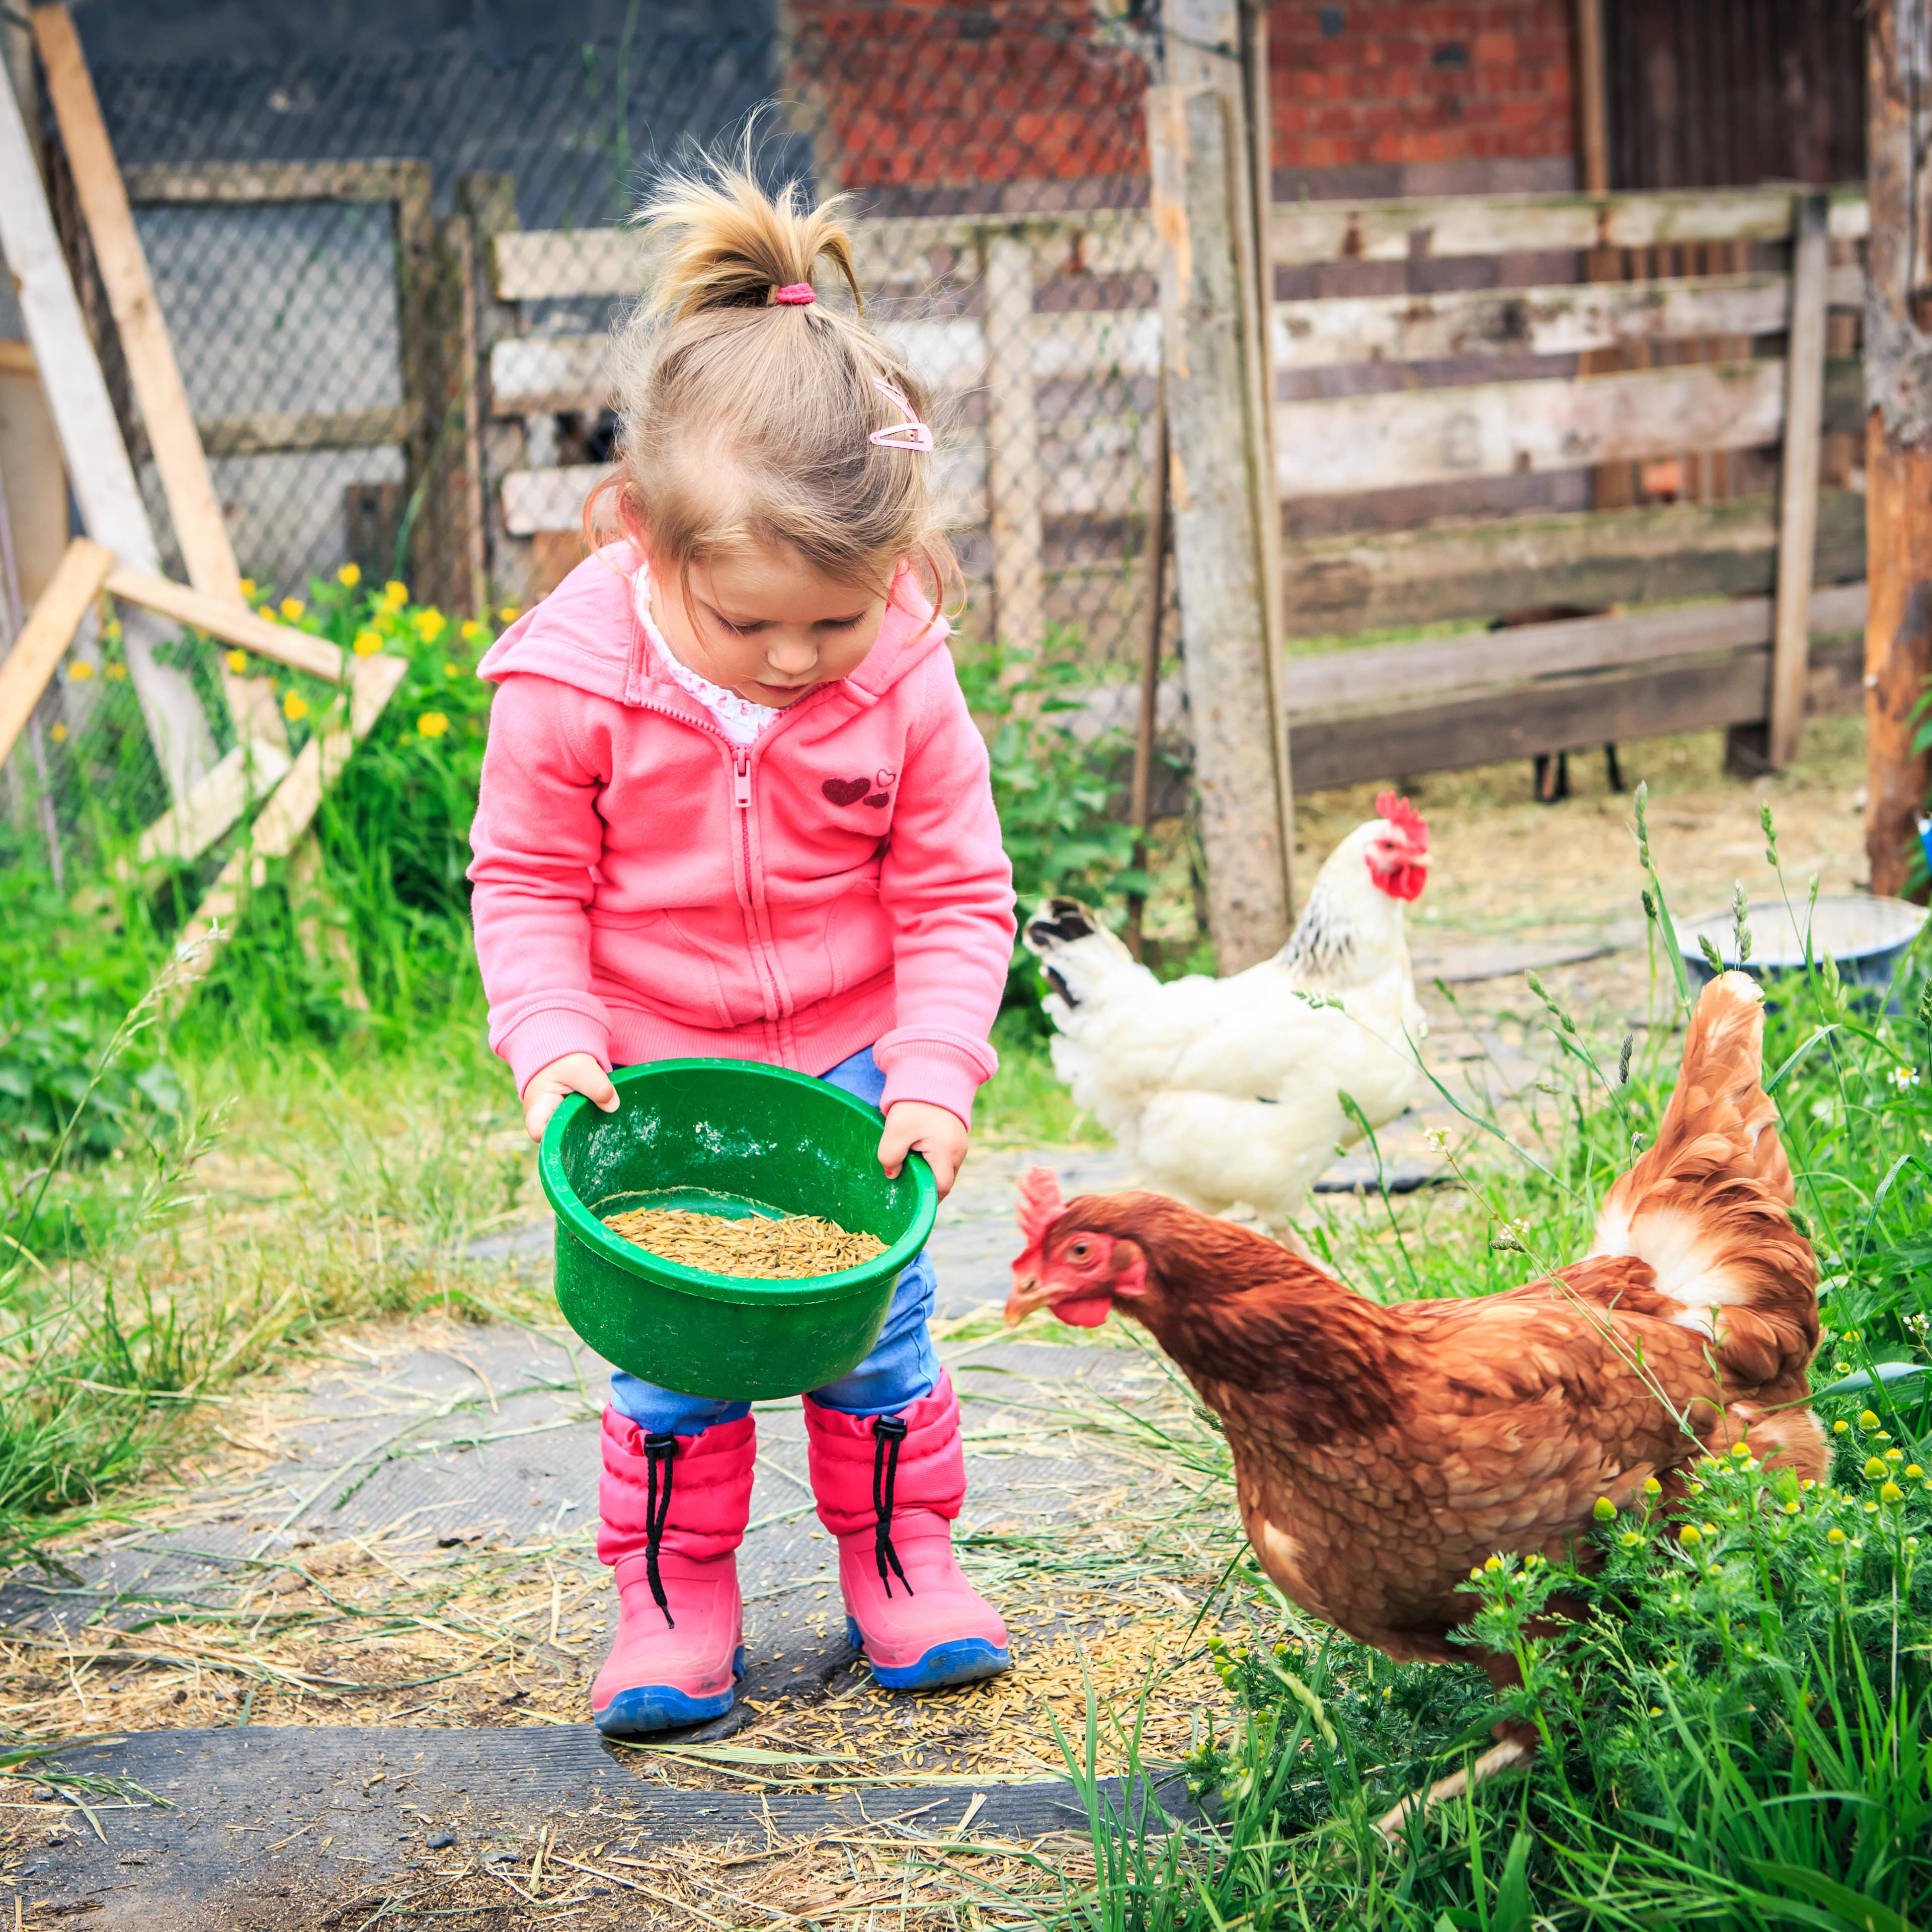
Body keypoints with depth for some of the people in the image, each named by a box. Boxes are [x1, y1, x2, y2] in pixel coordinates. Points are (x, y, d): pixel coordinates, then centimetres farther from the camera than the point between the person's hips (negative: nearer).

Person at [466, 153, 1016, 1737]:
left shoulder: (906, 678, -17)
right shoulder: (572, 681, -21)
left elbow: (956, 894, -8)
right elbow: (528, 884, -8)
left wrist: (932, 1073, -17)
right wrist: (553, 1048, -20)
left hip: (852, 1061, 1)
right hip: (653, 1071, -1)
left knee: (880, 1316, 8)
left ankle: (901, 1554, 26)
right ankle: (673, 1592, 17)